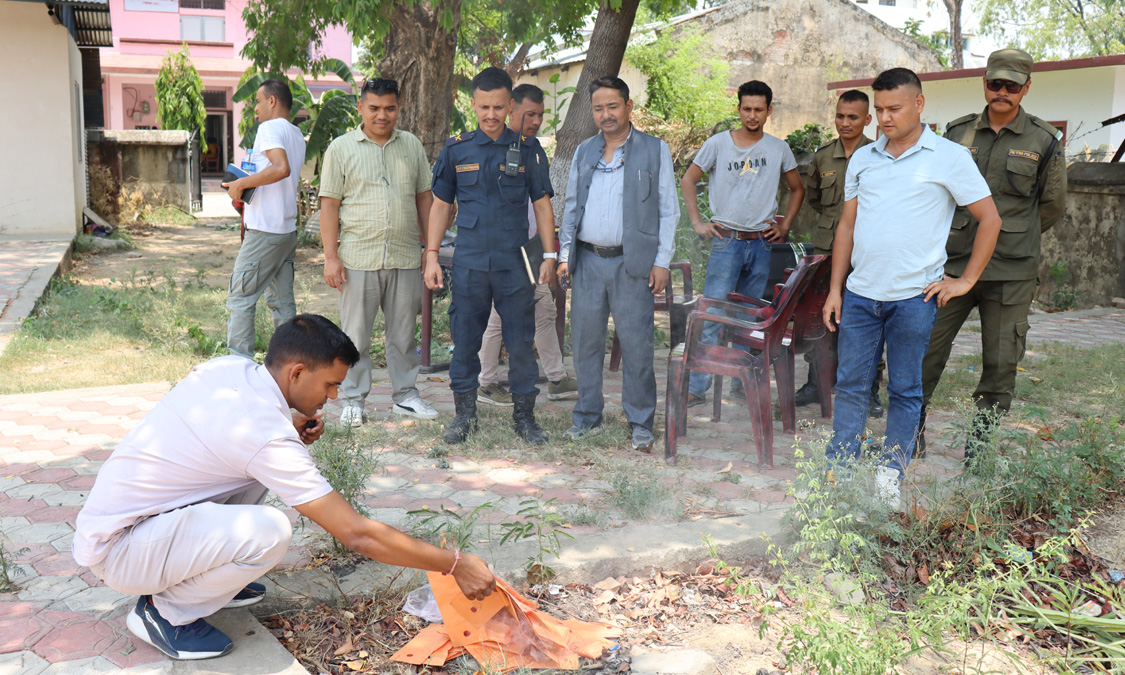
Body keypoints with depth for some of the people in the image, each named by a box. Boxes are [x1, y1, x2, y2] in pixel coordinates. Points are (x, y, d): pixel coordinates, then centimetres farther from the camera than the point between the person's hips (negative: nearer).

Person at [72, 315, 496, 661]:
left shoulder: (228, 367, -5)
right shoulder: (266, 435, -28)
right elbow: (357, 534, -26)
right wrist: (456, 565, -17)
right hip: (115, 550, -9)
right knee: (269, 533, -28)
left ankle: (197, 574, 15)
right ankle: (165, 613, -3)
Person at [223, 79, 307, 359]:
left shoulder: (269, 127, -10)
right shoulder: (297, 134, 17)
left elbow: (282, 168, -27)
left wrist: (242, 183, -18)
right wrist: (245, 185, 16)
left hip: (265, 231, -9)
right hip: (288, 230, 9)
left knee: (240, 298, -3)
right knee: (282, 302, 12)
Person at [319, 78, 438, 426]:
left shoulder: (412, 145, 11)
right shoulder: (341, 148, 2)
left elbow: (424, 197, 15)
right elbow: (329, 204, 0)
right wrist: (330, 257, -7)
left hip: (405, 257, 3)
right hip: (358, 258, -2)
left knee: (404, 332, 11)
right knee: (356, 335, 3)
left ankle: (405, 395, 23)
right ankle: (353, 400, 15)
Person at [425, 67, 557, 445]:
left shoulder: (528, 149, 5)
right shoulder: (456, 150, 6)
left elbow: (542, 204, 8)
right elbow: (441, 205, 11)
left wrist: (550, 255, 2)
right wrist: (431, 255, 5)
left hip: (515, 261, 0)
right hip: (469, 261, 1)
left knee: (521, 342, 3)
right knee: (464, 339, 5)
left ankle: (524, 414, 16)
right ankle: (465, 413, 20)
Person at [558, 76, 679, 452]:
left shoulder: (655, 151, 3)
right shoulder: (583, 152, 15)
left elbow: (668, 211, 2)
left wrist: (662, 261, -6)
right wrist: (565, 253, 8)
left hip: (631, 263, -4)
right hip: (588, 261, 4)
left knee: (636, 344, -3)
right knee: (585, 340, 7)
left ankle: (640, 423, 9)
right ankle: (587, 414, 21)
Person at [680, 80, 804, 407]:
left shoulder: (779, 149, 8)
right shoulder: (718, 143, 1)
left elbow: (797, 189, 20)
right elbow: (687, 180, 7)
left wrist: (785, 226, 10)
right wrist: (698, 223, -1)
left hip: (762, 244, 3)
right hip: (726, 241, -3)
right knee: (713, 314, -10)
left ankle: (743, 382, 19)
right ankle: (696, 387, -7)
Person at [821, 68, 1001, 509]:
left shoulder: (949, 157, -2)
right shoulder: (862, 159, 10)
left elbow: (990, 220, 1)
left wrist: (965, 280, -2)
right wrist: (834, 289, 9)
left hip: (914, 296, -3)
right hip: (860, 292, 4)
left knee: (905, 391, 7)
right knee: (850, 385, 7)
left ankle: (891, 476, 19)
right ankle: (838, 470, 18)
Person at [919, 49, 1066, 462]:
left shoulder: (1044, 141, 3)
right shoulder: (958, 132, 7)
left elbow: (1052, 207, 12)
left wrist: (1012, 237, 14)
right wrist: (957, 235, 13)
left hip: (1011, 273, -1)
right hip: (953, 264, 1)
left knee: (1000, 364, 4)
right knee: (926, 350, 2)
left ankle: (980, 450, 17)